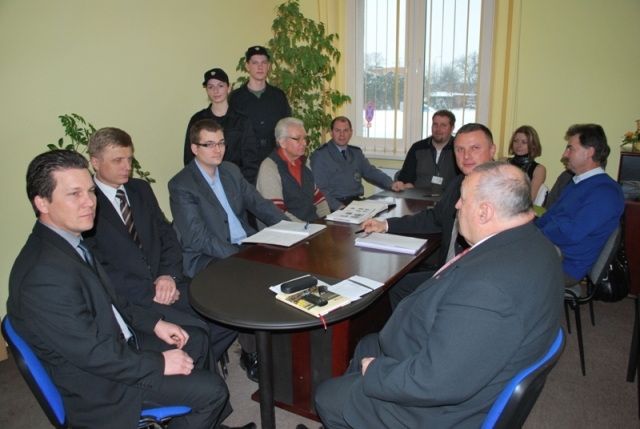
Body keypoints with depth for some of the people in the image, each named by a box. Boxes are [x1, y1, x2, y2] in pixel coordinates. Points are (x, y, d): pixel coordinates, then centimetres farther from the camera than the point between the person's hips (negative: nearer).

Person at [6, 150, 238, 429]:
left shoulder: (68, 241, -1)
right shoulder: (44, 274, -31)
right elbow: (93, 354, -27)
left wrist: (154, 323, 5)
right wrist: (159, 363, -17)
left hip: (114, 342, 9)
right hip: (98, 384, -9)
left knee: (196, 340, 19)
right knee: (212, 390, -10)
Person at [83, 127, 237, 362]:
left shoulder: (141, 189, 14)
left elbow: (167, 234, 12)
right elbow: (99, 270, -11)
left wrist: (169, 274, -6)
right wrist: (149, 291, -15)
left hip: (164, 281, 6)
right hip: (126, 297, -6)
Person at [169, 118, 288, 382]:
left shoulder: (231, 171, 10)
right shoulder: (181, 185, -10)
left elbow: (259, 204, 11)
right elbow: (198, 238, -18)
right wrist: (237, 257, -26)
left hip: (245, 244, 6)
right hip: (209, 258, -6)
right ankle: (252, 352, -6)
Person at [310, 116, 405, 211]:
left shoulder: (357, 152, 17)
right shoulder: (319, 155, -3)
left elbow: (370, 171, 12)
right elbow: (321, 188, -10)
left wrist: (391, 184, -7)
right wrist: (338, 206, -24)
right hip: (335, 207, -5)